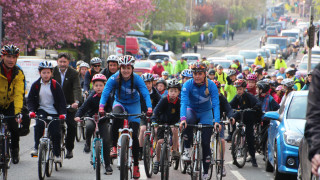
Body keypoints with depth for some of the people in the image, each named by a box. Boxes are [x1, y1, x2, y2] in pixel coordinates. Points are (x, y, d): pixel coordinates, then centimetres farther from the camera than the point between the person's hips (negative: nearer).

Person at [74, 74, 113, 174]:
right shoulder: (92, 97, -12)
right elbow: (83, 108, -16)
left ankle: (107, 165, 1)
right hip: (91, 118, -1)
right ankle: (87, 143, -8)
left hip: (103, 120, 1)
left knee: (106, 141, -10)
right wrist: (78, 116, -34)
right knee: (89, 126, -38)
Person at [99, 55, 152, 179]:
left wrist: (149, 108, -46)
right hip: (119, 102, 0)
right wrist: (101, 107, -45)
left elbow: (146, 94, -29)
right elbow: (105, 92, -28)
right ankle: (114, 146, -21)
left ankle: (136, 165, 4)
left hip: (134, 105, 0)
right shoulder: (114, 78, -20)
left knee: (134, 135, -9)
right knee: (117, 117, -37)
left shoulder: (137, 79, -21)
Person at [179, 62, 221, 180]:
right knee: (188, 121, -38)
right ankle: (186, 149, -22)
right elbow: (183, 102, -30)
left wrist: (217, 121, -39)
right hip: (192, 110, 0)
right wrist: (183, 119, -46)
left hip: (206, 113, 0)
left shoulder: (211, 85, -19)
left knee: (205, 143, -8)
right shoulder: (188, 85, -20)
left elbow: (216, 104, -25)